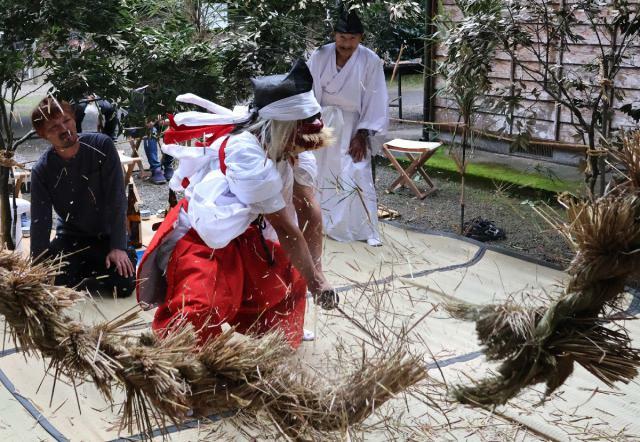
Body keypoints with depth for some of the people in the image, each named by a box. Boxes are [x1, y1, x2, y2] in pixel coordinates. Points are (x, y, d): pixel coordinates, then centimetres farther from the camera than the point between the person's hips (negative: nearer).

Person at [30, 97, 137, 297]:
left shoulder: (102, 146, -16)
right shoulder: (42, 170, -11)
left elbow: (116, 200, -18)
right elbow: (40, 221, -10)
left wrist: (118, 247, -23)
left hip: (107, 235, -1)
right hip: (71, 238, 1)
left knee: (124, 283, -22)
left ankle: (84, 274, 12)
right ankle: (85, 270, 14)